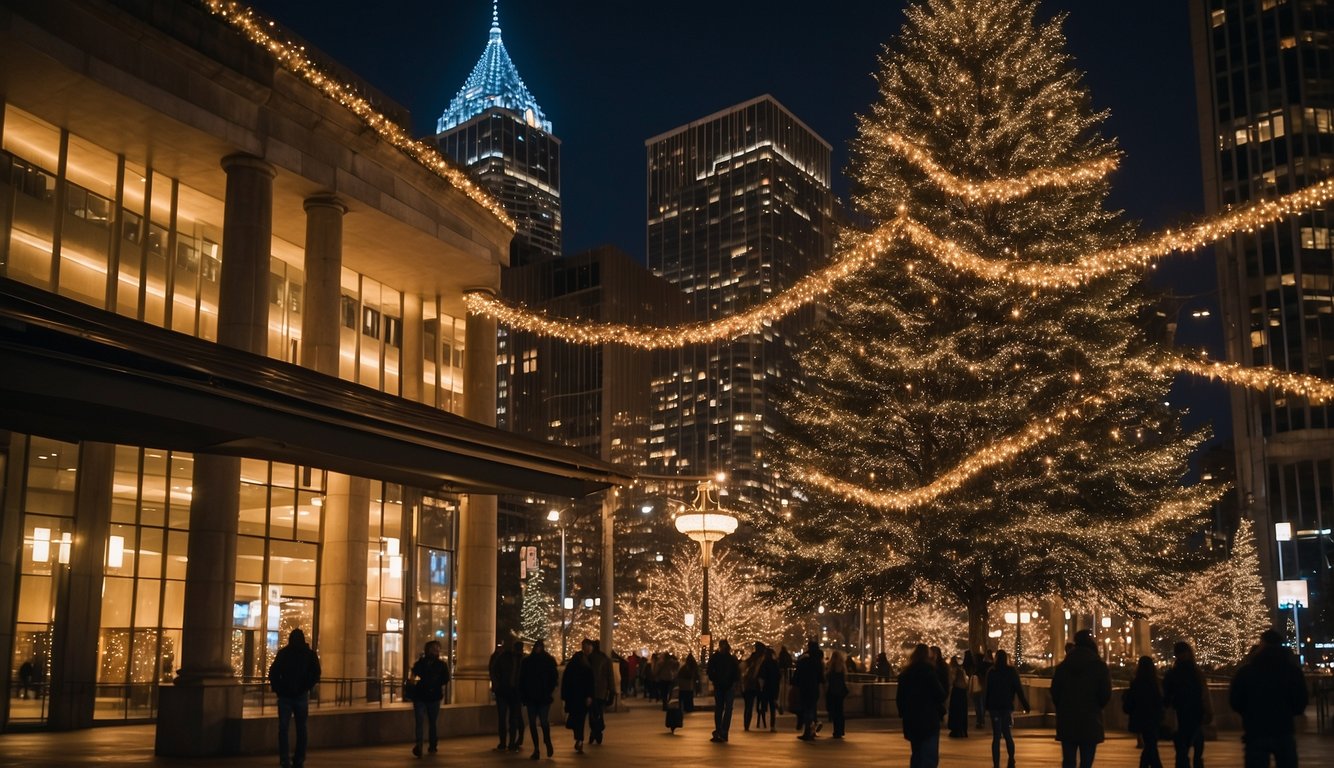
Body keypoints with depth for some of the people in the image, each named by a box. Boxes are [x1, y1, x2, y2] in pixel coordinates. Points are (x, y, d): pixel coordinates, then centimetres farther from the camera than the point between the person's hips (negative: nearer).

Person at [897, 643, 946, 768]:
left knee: (917, 754, 19)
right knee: (930, 757, -7)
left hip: (911, 720, 7)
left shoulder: (905, 673, 9)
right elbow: (940, 694, -11)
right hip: (928, 719, -7)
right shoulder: (928, 671, -10)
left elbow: (900, 697, 13)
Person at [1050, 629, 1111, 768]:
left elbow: (1054, 693, 4)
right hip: (1090, 722, -3)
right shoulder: (1099, 666, -5)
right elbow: (1106, 695, -6)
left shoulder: (1062, 666, 5)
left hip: (1066, 722, 3)